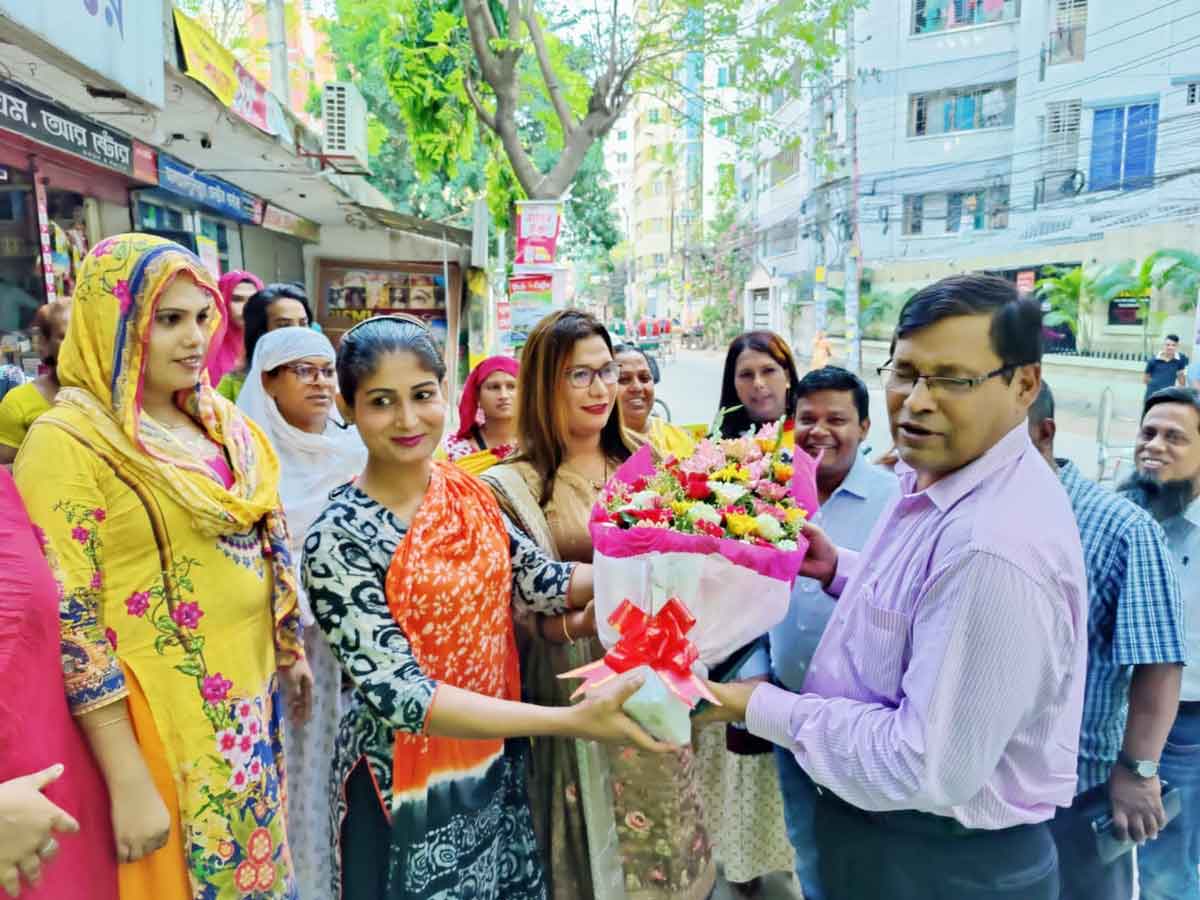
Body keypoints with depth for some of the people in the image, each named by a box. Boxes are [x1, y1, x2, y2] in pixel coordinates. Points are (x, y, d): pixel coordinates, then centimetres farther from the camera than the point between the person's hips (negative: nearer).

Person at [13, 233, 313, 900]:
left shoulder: (221, 422, 4)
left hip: (248, 695, 6)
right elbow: (69, 624, -19)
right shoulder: (67, 442, -16)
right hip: (160, 721, -6)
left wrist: (290, 650, 15)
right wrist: (129, 785, -18)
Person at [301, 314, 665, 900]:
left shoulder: (469, 490, -3)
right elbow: (398, 693, -26)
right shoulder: (337, 539, -22)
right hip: (407, 785, -5)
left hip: (499, 762, 6)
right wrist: (572, 721, -33)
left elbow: (537, 583, 0)